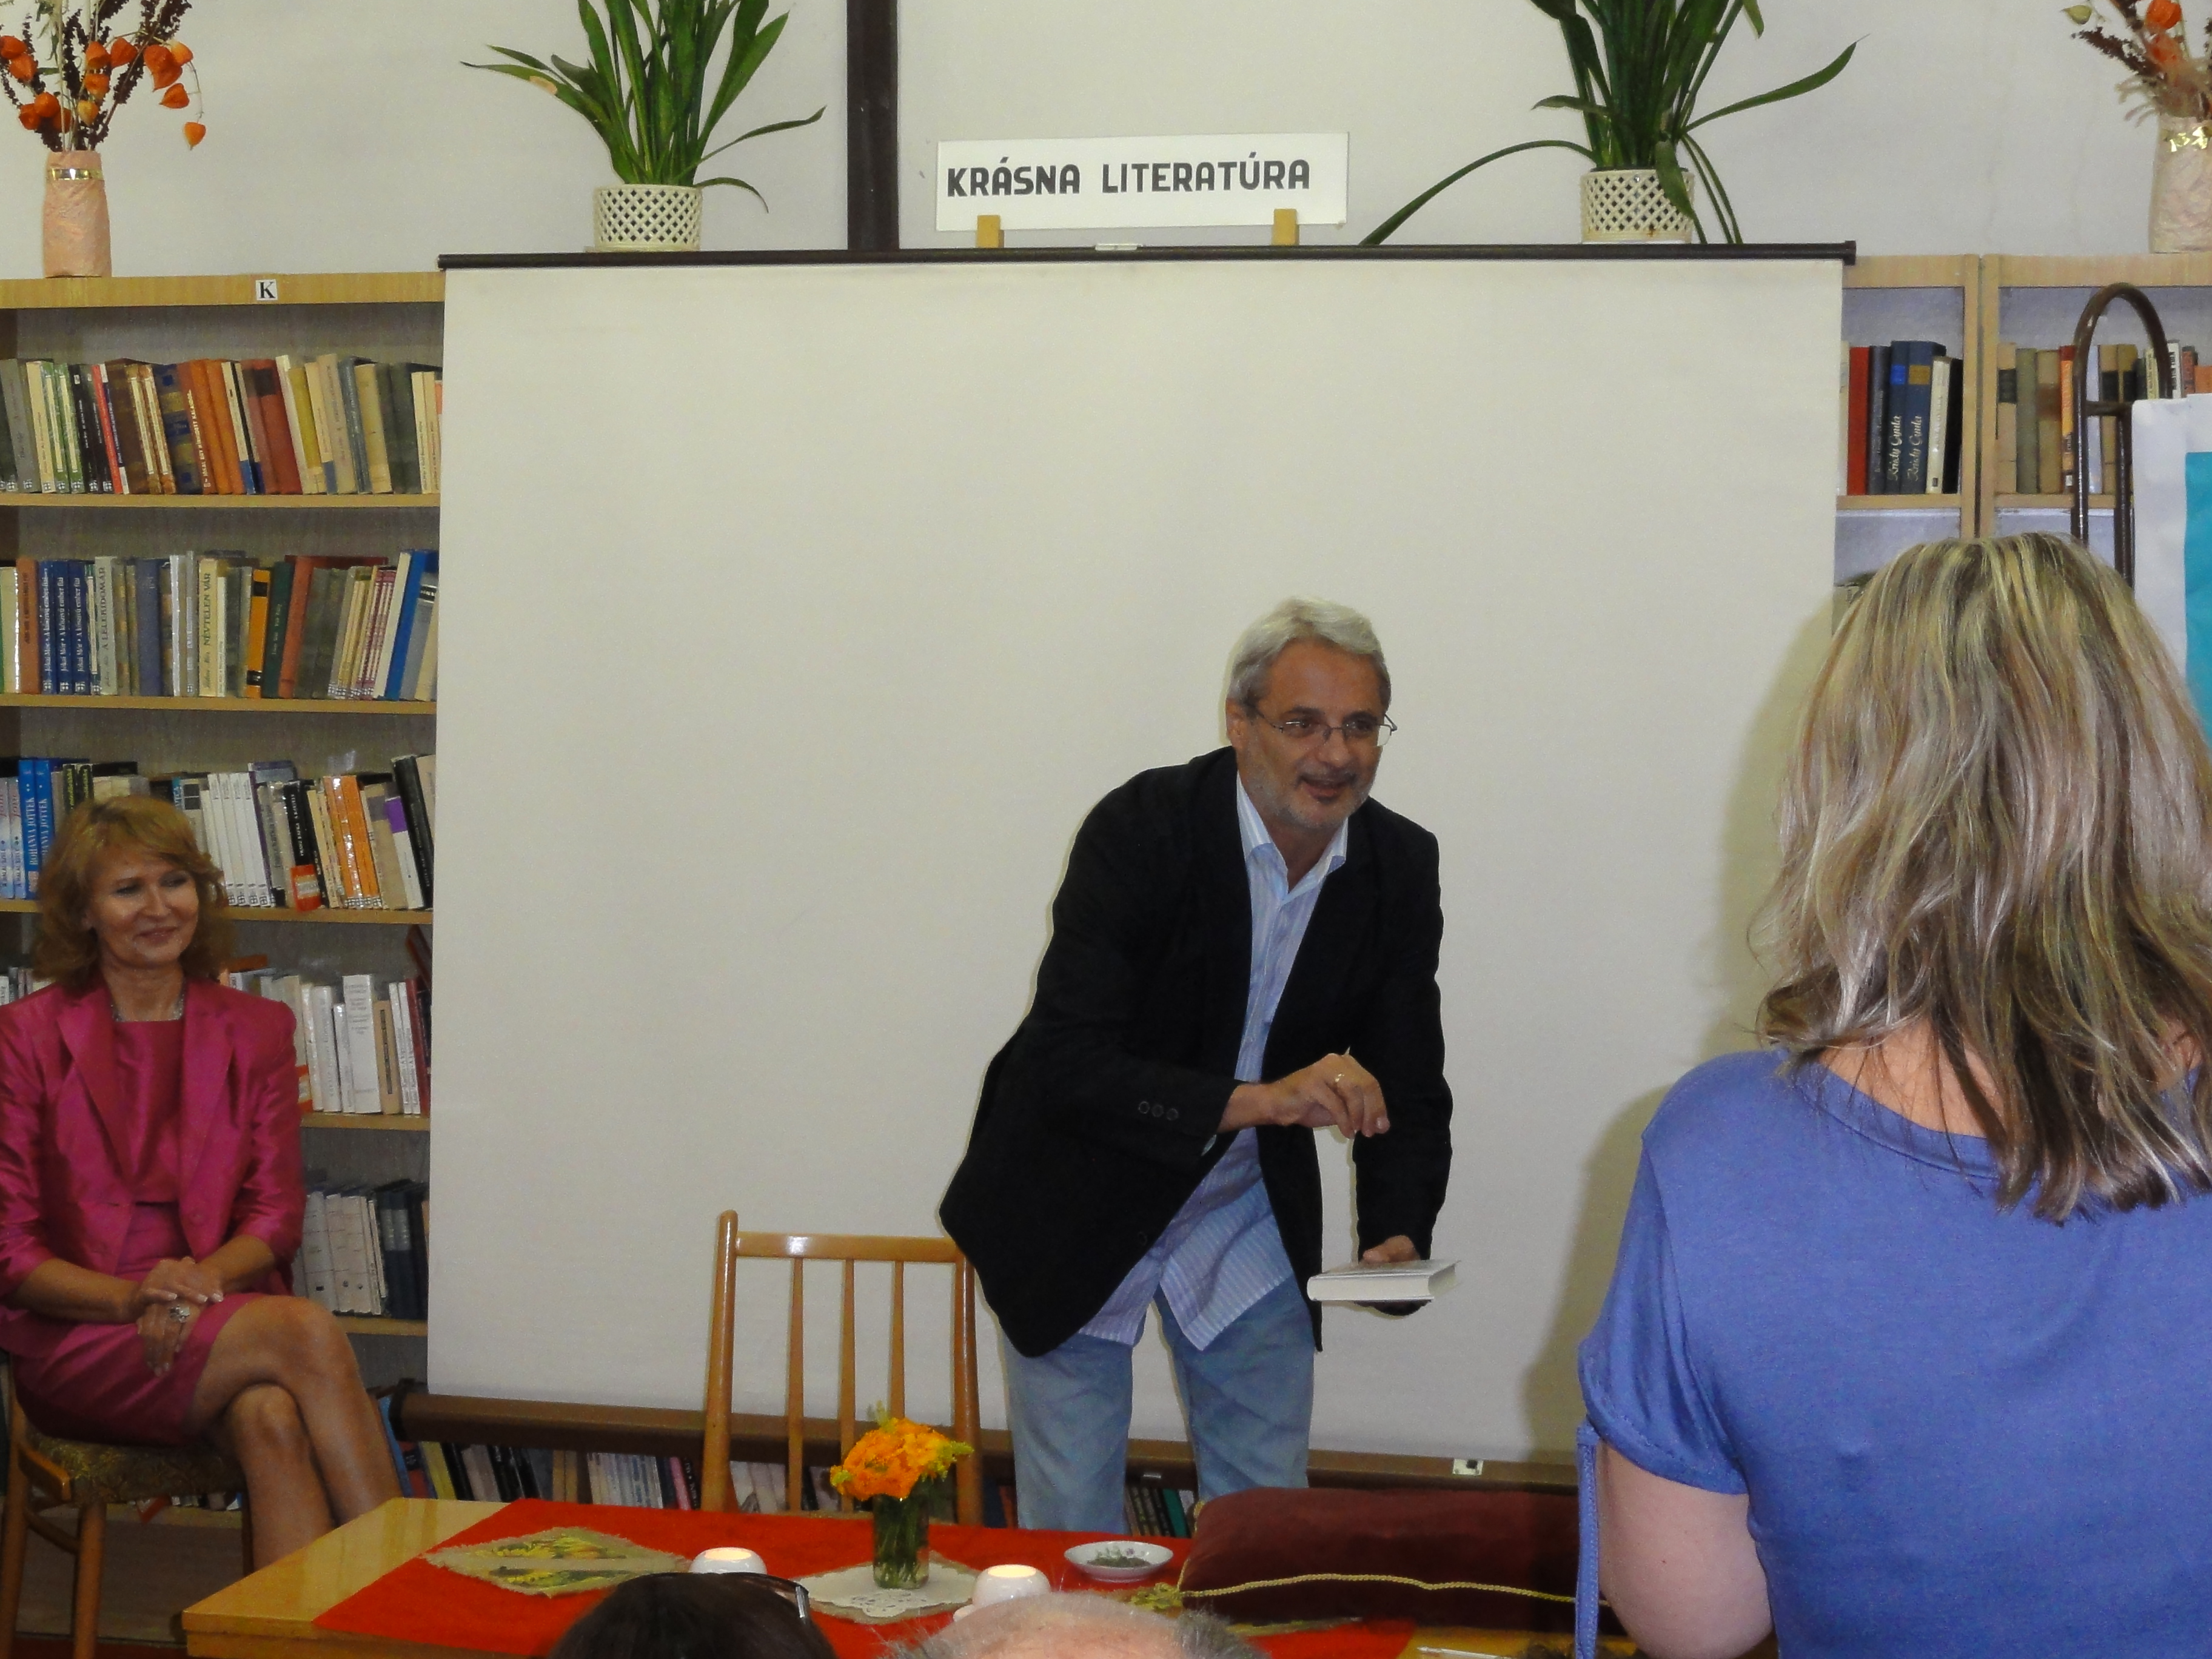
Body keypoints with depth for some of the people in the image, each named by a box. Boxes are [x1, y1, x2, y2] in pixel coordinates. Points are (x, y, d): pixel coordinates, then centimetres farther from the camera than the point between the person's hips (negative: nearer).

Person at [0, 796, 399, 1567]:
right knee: (308, 1332, -30)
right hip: (72, 1348, -3)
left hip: (214, 1320, 3)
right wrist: (132, 1297, -20)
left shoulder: (255, 1031, 12)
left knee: (270, 1418, -34)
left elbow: (275, 1215, 7)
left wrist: (199, 1281, -15)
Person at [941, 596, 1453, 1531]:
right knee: (1074, 1533, 3)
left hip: (1251, 1226, 4)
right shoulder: (1142, 831, -23)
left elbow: (1408, 1085, -4)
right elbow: (1062, 1063, -30)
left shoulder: (1401, 867, -8)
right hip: (1079, 1215, -4)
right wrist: (1255, 1100, -40)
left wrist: (1398, 1234, -23)